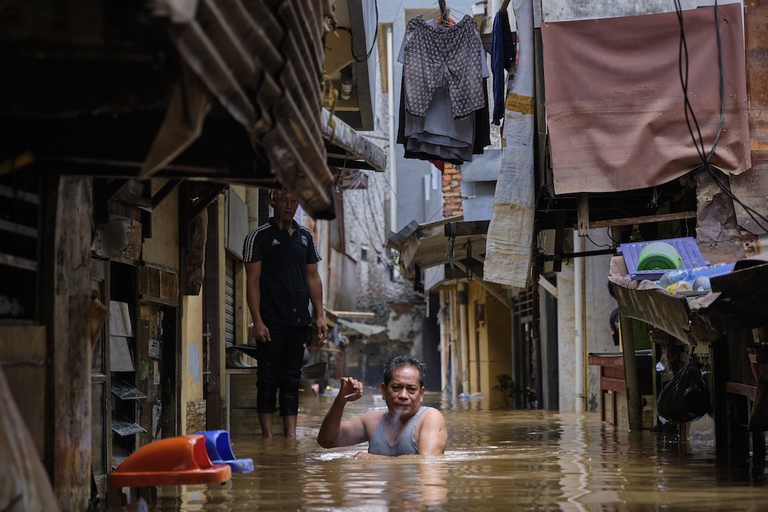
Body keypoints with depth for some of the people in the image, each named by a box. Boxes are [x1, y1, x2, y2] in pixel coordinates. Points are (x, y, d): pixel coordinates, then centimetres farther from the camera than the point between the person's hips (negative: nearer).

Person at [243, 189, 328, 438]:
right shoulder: (259, 236, -1)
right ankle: (267, 436, 1)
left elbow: (313, 278, 17)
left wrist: (320, 316, 9)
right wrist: (257, 321, -12)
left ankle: (291, 435, 11)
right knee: (268, 379, -2)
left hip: (299, 321, 5)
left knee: (292, 380, 8)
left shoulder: (305, 236, 14)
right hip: (271, 322, -5)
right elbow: (252, 281, -5)